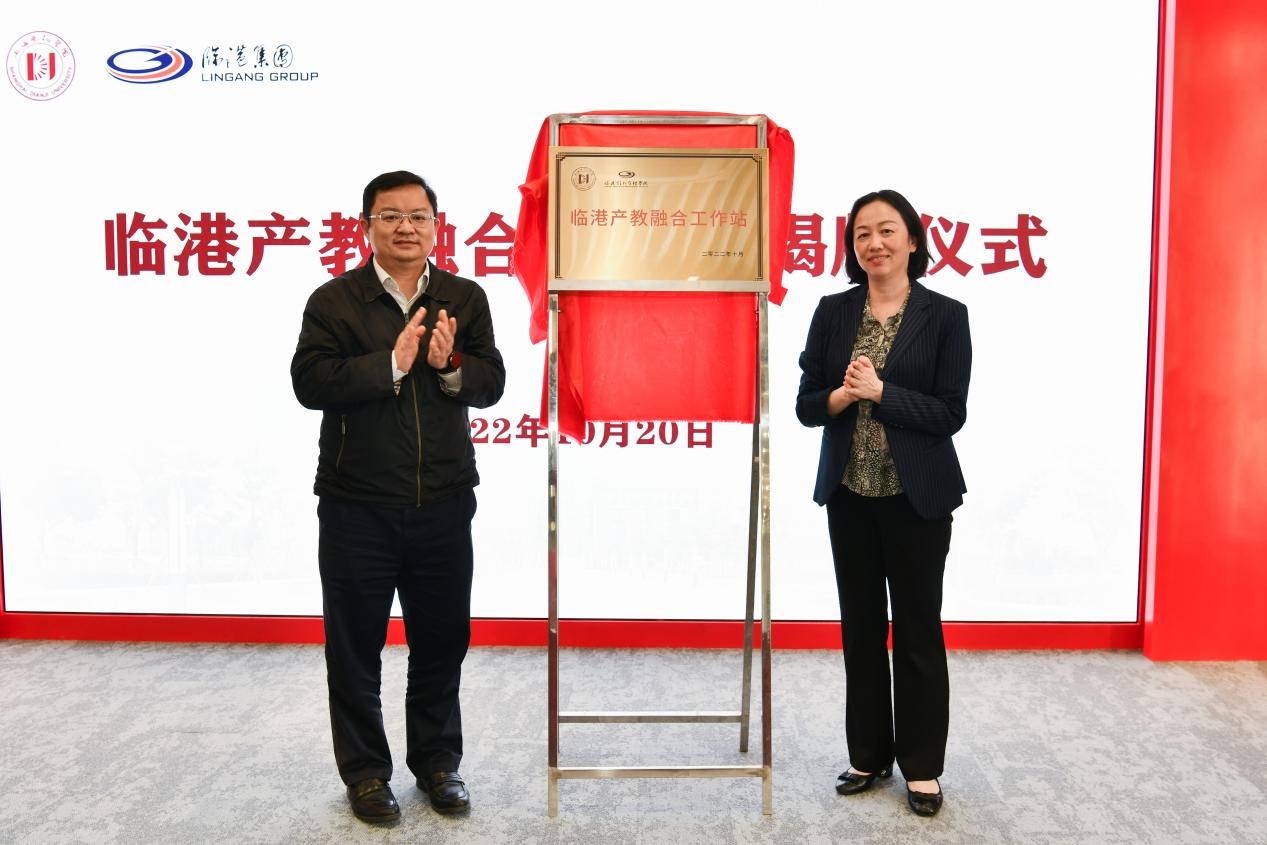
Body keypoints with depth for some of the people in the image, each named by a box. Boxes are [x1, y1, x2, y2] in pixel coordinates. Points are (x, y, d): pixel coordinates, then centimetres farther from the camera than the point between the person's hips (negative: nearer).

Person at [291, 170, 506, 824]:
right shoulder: (334, 300, -2)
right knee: (355, 646, 10)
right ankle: (365, 772, 28)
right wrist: (391, 364, -23)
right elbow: (311, 382, -14)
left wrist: (450, 367, -19)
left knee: (443, 640, 13)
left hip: (444, 504, 2)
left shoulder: (465, 298, 6)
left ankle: (437, 763, 32)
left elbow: (491, 383, 1)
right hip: (357, 506, -2)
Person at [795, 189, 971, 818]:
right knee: (860, 625, 12)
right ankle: (868, 754, 28)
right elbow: (806, 404, 2)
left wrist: (879, 392, -19)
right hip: (849, 494, 3)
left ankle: (922, 765, 23)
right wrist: (842, 396, -18)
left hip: (916, 497, -3)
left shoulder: (945, 315, -5)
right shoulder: (833, 312, 3)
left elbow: (951, 414, -10)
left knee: (918, 628, 8)